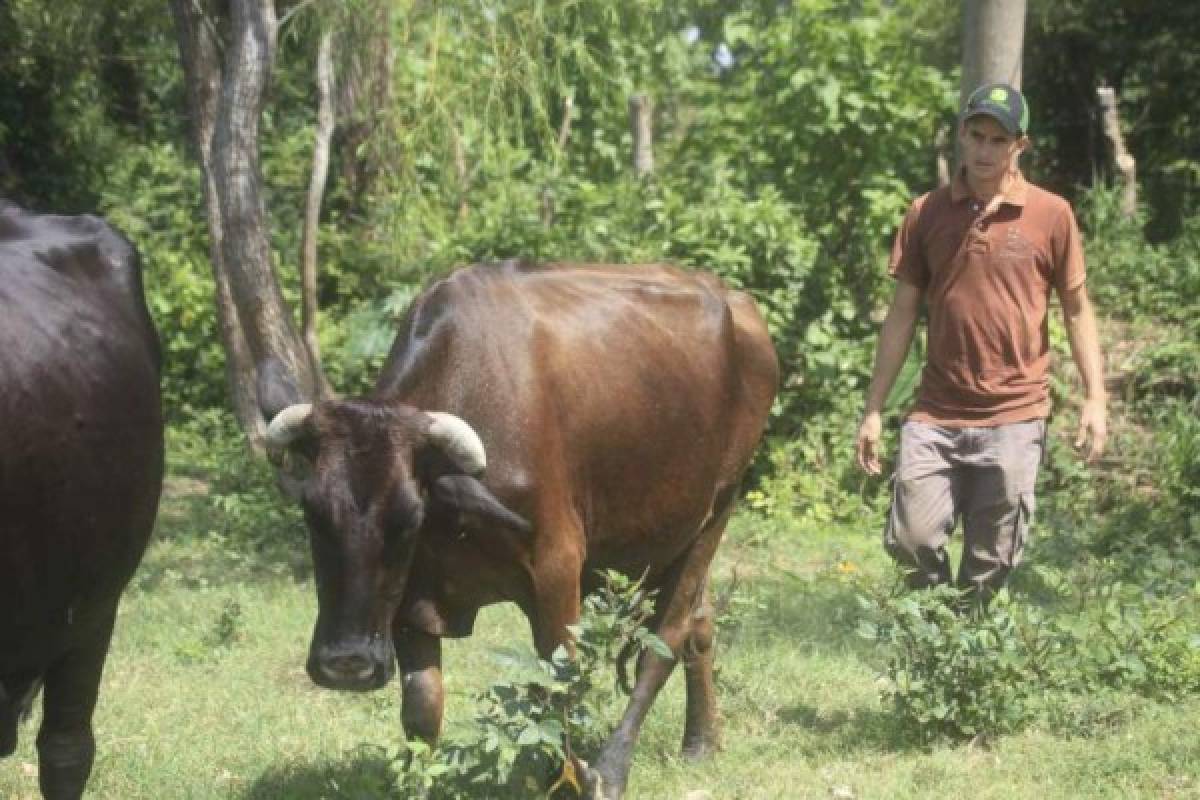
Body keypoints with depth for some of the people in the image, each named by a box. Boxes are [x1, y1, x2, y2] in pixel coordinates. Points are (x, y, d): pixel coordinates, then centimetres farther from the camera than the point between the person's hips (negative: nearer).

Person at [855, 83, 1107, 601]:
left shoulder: (1051, 214, -1)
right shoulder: (926, 213, 4)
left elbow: (1076, 308, 6)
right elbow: (903, 312, 8)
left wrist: (1095, 398, -3)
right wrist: (874, 409, 6)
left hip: (1014, 418, -1)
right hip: (935, 415, 1)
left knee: (989, 568, 3)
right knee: (911, 541, -5)